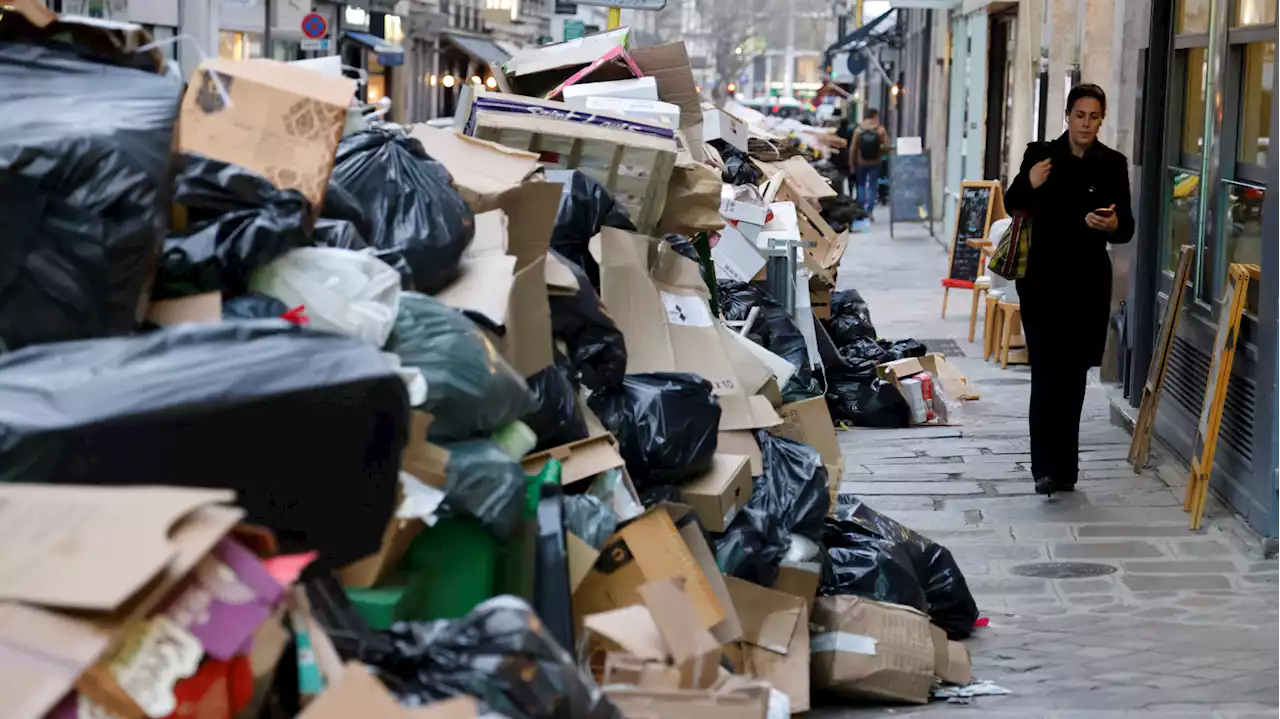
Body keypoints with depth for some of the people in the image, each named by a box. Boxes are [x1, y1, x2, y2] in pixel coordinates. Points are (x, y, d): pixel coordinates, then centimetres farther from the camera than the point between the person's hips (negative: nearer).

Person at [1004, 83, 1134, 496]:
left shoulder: (1113, 164, 3)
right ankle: (1048, 468, -11)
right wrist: (1029, 184, -17)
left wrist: (1112, 225, -22)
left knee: (1074, 374, 7)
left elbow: (1127, 227, 2)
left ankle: (1063, 466, 18)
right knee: (1048, 372, -9)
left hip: (1088, 280, 2)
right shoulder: (1040, 154, 0)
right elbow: (1013, 207, 4)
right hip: (1043, 277, -2)